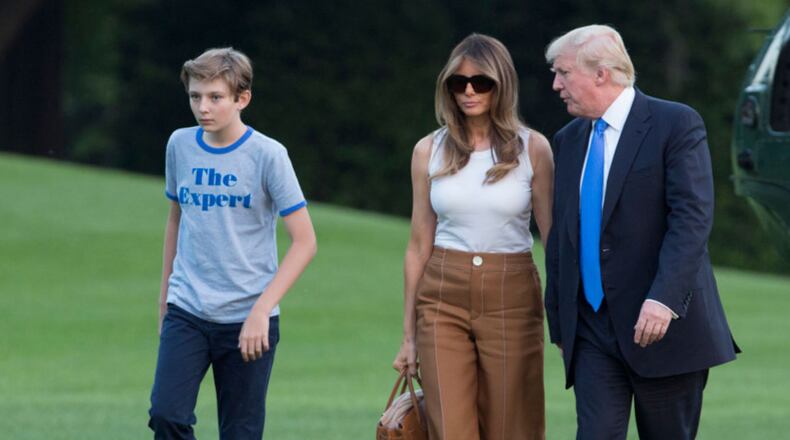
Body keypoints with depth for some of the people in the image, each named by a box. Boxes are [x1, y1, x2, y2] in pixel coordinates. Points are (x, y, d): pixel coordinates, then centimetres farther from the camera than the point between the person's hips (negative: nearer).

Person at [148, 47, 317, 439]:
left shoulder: (267, 155, -9)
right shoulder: (180, 145, 4)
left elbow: (304, 242, -9)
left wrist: (261, 310, -16)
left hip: (247, 319, -3)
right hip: (186, 311, 3)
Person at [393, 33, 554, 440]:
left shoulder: (532, 149, 0)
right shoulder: (429, 151, 6)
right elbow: (419, 246, 10)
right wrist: (408, 334, 11)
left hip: (510, 300, -1)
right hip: (444, 299, 1)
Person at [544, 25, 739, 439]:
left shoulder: (677, 125, -6)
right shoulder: (568, 141, 14)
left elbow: (692, 219, -16)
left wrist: (664, 299, -27)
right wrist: (559, 322, 15)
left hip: (665, 324, -5)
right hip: (592, 332, 5)